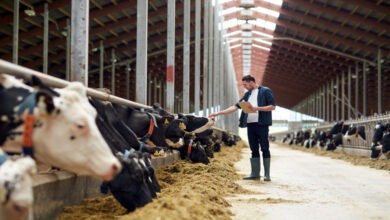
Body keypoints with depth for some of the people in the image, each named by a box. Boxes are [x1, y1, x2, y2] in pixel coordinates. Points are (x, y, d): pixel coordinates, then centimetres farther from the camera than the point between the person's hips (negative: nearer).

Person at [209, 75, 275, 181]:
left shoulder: (265, 91, 0)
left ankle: (267, 174, -1)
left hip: (261, 124, -6)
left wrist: (257, 108, -15)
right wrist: (219, 113, 10)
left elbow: (272, 106, -6)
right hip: (250, 124, 6)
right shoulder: (247, 94, 18)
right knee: (254, 149, 8)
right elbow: (235, 107, 16)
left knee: (265, 149, -4)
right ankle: (255, 173, 12)